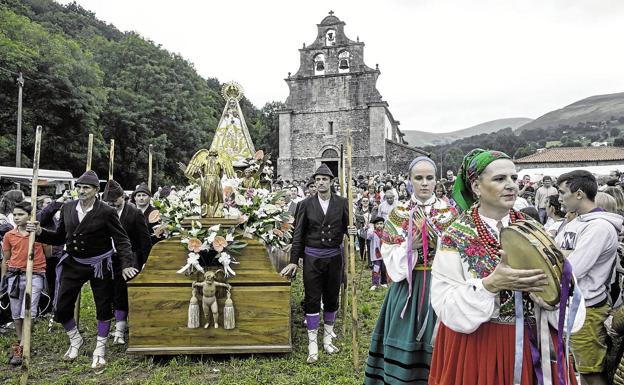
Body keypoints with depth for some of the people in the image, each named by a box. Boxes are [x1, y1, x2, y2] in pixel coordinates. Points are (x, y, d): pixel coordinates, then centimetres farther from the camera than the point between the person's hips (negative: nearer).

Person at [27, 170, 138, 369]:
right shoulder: (67, 208, 0)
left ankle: (100, 350, 27)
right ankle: (76, 340, 35)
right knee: (61, 307, 7)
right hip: (73, 264, 4)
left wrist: (126, 265, -25)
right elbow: (60, 237, 8)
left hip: (99, 266, -4)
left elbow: (122, 240, -14)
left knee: (104, 308, 7)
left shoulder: (106, 212, -14)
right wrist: (40, 232, -10)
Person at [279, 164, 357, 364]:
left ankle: (328, 338, 30)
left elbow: (347, 227, 5)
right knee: (312, 300, 2)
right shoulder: (306, 204, -2)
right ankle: (313, 343, 13)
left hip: (334, 257, 1)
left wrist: (352, 231, -20)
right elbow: (298, 234, 0)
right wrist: (293, 261, -1)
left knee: (332, 299, 12)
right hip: (312, 257, -1)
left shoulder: (342, 203, -1)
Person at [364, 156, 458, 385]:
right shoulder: (399, 213, 3)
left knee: (436, 339, 5)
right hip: (407, 284, 1)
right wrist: (410, 246, -15)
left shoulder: (449, 212, 1)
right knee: (405, 336, 5)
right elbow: (388, 253, 0)